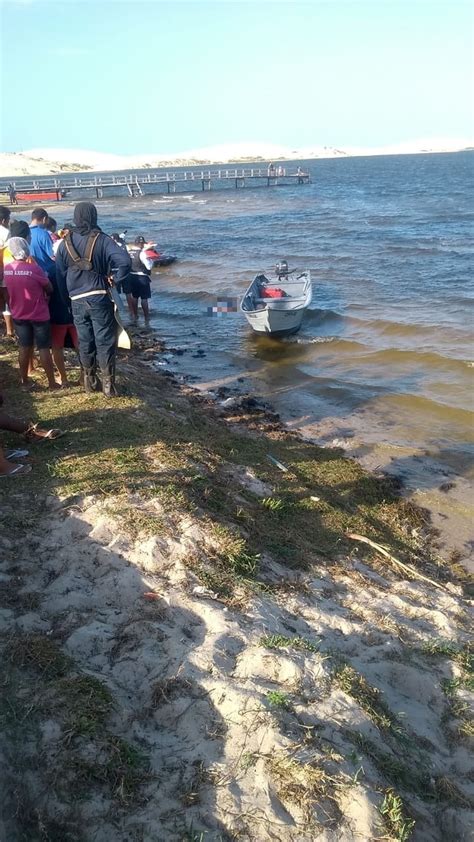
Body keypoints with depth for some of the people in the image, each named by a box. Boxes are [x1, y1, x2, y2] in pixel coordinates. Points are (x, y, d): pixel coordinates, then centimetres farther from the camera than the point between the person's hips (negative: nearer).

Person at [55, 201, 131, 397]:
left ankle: (90, 381, 26)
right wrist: (115, 280, -6)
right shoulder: (101, 239, -8)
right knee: (105, 342, 3)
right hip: (99, 298, -3)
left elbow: (59, 273, 3)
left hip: (77, 301, 3)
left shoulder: (66, 242, 2)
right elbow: (125, 261, -21)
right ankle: (108, 384, 5)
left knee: (85, 341, 15)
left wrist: (69, 293, 12)